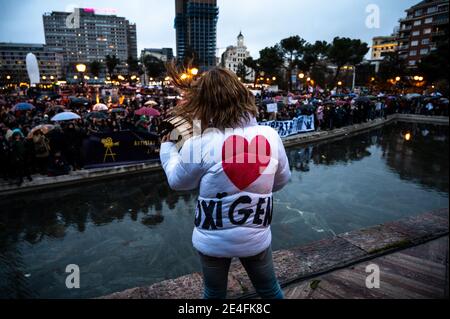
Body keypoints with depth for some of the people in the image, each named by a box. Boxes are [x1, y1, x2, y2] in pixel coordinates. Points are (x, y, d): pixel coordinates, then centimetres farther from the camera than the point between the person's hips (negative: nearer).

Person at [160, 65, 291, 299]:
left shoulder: (199, 143, -21)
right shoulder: (270, 135, -12)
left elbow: (177, 181, -3)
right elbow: (282, 180, 2)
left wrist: (168, 147, 13)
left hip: (213, 241, -1)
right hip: (256, 238, 2)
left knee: (214, 294, 25)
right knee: (270, 290, 25)